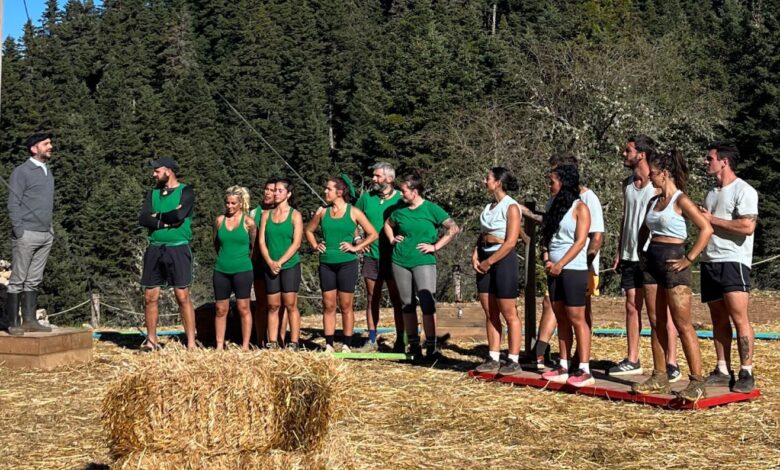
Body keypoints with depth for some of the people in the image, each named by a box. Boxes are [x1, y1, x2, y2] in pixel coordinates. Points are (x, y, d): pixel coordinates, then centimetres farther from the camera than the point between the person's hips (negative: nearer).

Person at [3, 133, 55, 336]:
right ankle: (13, 323, 1)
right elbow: (13, 205, -9)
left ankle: (29, 320, 11)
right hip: (27, 235, -7)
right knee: (18, 280, -3)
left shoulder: (47, 171, 17)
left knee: (34, 280, 8)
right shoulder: (21, 172, -5)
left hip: (45, 235, 7)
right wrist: (19, 232, -14)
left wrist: (51, 229, 13)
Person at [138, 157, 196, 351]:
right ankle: (151, 340, 17)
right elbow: (143, 219, 0)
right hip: (154, 249, 5)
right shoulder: (152, 193, 13)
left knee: (182, 296, -6)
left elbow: (179, 216, -18)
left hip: (177, 249, -5)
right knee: (150, 297, 6)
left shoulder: (185, 191, -2)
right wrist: (167, 221, -11)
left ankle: (191, 342, -2)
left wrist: (157, 216, -3)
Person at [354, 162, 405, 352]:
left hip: (393, 256, -4)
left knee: (396, 300, 2)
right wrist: (357, 238, 4)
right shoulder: (366, 197, 4)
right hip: (371, 255, 4)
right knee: (372, 299, 9)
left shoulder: (400, 199, -7)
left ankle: (400, 341, 9)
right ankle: (372, 340, 16)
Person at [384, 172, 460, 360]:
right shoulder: (400, 210, 8)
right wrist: (392, 239, 11)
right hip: (400, 261, 5)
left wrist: (435, 246, -11)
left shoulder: (431, 209, -5)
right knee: (407, 305, 8)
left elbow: (454, 228, -9)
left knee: (427, 303, -12)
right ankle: (413, 345, 18)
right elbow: (387, 224, 29)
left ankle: (431, 346, -7)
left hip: (423, 262, -5)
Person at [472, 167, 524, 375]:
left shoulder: (511, 207, -10)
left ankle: (514, 361, 4)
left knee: (509, 314, -2)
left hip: (504, 260, -8)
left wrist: (489, 262, -13)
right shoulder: (489, 206, 13)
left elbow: (510, 242, -15)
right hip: (486, 261, 8)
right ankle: (493, 359, 14)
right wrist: (475, 255, -1)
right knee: (490, 314, 9)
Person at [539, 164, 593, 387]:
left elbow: (580, 242, -13)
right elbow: (547, 237, 17)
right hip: (555, 270, 7)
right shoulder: (556, 206, 16)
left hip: (573, 270, -7)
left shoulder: (580, 208, -5)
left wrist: (560, 264, -15)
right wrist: (546, 258, 0)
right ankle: (563, 367, 13)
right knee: (561, 318, 8)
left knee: (576, 319, -7)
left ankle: (584, 370, -5)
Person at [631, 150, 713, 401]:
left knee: (683, 325, -8)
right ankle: (659, 378, 16)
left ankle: (697, 382, -5)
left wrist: (689, 259, -17)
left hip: (672, 263, -8)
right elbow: (643, 232, 29)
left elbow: (706, 229, -17)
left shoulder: (680, 200, -9)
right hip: (652, 262, 8)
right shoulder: (653, 201, 13)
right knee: (657, 323, 10)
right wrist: (642, 253, 15)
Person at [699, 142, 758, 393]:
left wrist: (712, 219, -12)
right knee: (718, 319, 8)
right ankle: (723, 371, 13)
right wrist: (700, 218, 4)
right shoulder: (712, 192, 19)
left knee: (739, 318, -11)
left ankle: (746, 373, -8)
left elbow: (747, 226, -19)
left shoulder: (744, 191, -7)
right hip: (709, 261, 8)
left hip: (733, 261, -8)